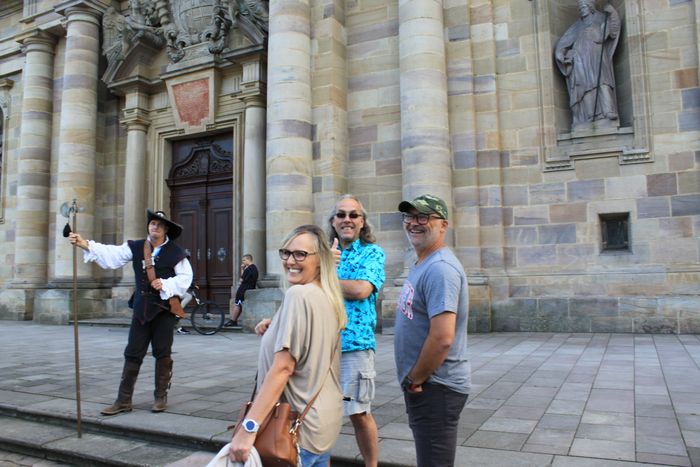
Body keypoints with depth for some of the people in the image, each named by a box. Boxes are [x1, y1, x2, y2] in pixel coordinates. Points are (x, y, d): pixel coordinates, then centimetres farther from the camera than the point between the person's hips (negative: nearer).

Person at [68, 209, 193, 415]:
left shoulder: (175, 252, -3)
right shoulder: (136, 247, 5)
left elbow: (185, 277, -3)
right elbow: (110, 255, -7)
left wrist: (165, 285, -17)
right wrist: (84, 244, -19)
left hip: (164, 308, -3)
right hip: (141, 307, 3)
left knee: (163, 353, 5)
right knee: (133, 353, 6)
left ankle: (161, 397, 18)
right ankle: (123, 400, 13)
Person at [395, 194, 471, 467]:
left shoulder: (439, 268, -22)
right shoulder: (422, 265, 11)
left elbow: (442, 338, -29)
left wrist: (415, 378, -16)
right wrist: (415, 378, 12)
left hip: (435, 388, -10)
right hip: (425, 384, 10)